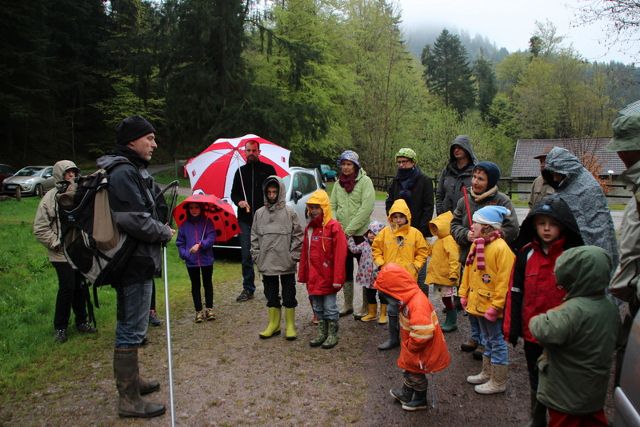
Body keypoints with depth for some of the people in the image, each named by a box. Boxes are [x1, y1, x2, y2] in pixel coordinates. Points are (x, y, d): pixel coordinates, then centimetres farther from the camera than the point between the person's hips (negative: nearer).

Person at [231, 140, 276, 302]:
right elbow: (234, 193, 19)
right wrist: (239, 202, -4)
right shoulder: (241, 171, 14)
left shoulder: (268, 169, 4)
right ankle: (248, 289, 15)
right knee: (246, 255, 5)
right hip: (245, 220, 3)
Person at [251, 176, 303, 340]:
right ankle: (273, 325, 26)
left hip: (287, 264, -3)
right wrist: (256, 256, 2)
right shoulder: (259, 213, 5)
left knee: (289, 296, 7)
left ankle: (290, 325, 20)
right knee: (271, 296, 14)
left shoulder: (289, 212, -4)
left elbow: (298, 236, -3)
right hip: (267, 264, 3)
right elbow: (254, 237, 9)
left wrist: (294, 256, -8)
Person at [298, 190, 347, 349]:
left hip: (328, 277, -7)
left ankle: (332, 335, 22)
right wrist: (302, 274, 11)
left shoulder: (334, 227, -14)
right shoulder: (309, 228, 8)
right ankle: (322, 333, 32)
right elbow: (304, 253, 12)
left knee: (330, 307, 6)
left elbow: (340, 254, -18)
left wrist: (338, 278, -20)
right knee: (317, 307, 17)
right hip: (313, 277, 7)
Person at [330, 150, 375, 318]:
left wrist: (350, 229, -16)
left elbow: (367, 207, -15)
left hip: (361, 233, -5)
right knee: (345, 269, 13)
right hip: (342, 234, 6)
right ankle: (348, 305, 26)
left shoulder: (365, 181, -7)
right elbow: (333, 206, 13)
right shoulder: (338, 183, 10)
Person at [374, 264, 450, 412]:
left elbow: (423, 334, -39)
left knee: (416, 374, 14)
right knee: (408, 369, 25)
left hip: (423, 348, -8)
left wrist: (409, 346, -22)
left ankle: (420, 400, 37)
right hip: (412, 346, 8)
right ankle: (406, 394, 45)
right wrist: (407, 345, 9)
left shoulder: (417, 303, -36)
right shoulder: (410, 297, -4)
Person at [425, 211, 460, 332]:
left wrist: (453, 274, -28)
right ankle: (449, 321, 27)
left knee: (448, 300, 0)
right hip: (438, 276, 10)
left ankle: (452, 323, 12)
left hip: (446, 277, -10)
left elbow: (454, 258, -25)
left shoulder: (449, 240, -18)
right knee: (445, 299, 16)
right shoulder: (439, 240, 14)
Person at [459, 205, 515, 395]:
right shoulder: (476, 245, 6)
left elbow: (504, 280, -22)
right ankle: (487, 373, 36)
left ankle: (498, 382, 18)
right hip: (478, 302, 9)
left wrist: (496, 305, -22)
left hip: (492, 306, -8)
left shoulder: (500, 248, -20)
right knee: (488, 340, 22)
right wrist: (464, 294, 10)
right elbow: (468, 271, 13)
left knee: (497, 342, 6)